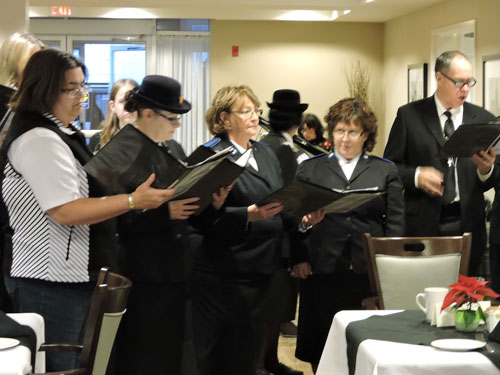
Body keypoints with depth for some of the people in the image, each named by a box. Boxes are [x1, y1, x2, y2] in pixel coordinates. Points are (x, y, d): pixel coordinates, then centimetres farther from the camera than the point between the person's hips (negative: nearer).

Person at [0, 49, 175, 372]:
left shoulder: (57, 134, 16)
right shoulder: (39, 140, -17)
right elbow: (64, 211, -23)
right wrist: (133, 201, -23)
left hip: (75, 278, 10)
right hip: (49, 282, -10)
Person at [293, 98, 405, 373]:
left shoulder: (386, 170, 12)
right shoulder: (309, 169, 12)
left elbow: (394, 223, 7)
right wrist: (298, 258, -5)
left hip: (370, 274, 0)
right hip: (322, 271, 0)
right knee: (322, 342, 3)